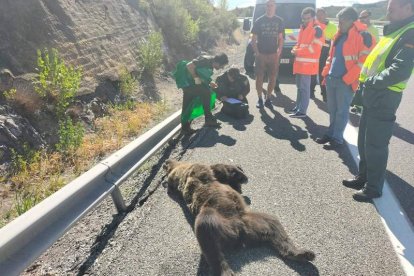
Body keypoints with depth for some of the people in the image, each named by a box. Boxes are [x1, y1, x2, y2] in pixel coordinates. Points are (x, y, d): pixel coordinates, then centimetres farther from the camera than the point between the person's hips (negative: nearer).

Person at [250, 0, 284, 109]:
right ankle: (260, 99, 10)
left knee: (273, 77, 2)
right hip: (261, 54, -2)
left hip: (273, 54, 2)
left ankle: (268, 99, 13)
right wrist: (256, 52, -9)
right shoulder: (259, 21, 2)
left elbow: (280, 38, 13)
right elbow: (253, 39, 3)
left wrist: (279, 50, -3)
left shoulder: (279, 21, 8)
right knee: (259, 77, -2)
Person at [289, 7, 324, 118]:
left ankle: (302, 111, -1)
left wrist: (298, 51, -13)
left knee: (304, 87, -6)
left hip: (308, 63, -9)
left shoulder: (317, 29, -9)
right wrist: (295, 49, 4)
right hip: (300, 62, 9)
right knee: (299, 86, 15)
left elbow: (314, 47, -16)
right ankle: (298, 106, 26)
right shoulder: (303, 28, 18)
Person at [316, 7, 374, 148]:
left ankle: (337, 139, 12)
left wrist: (348, 79, -17)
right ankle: (331, 133, 28)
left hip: (345, 81, -7)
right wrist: (326, 73, 13)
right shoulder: (339, 35, 14)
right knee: (332, 109, 15)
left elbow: (364, 60, -15)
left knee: (341, 111, 2)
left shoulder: (362, 35, -10)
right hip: (331, 78, 7)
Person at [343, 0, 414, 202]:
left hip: (384, 99, -9)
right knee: (364, 141, 17)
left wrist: (371, 82, -16)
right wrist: (367, 82, 7)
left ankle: (373, 187, 14)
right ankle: (363, 177, 32)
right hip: (372, 95, 9)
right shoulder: (394, 30, 16)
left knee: (375, 145, 0)